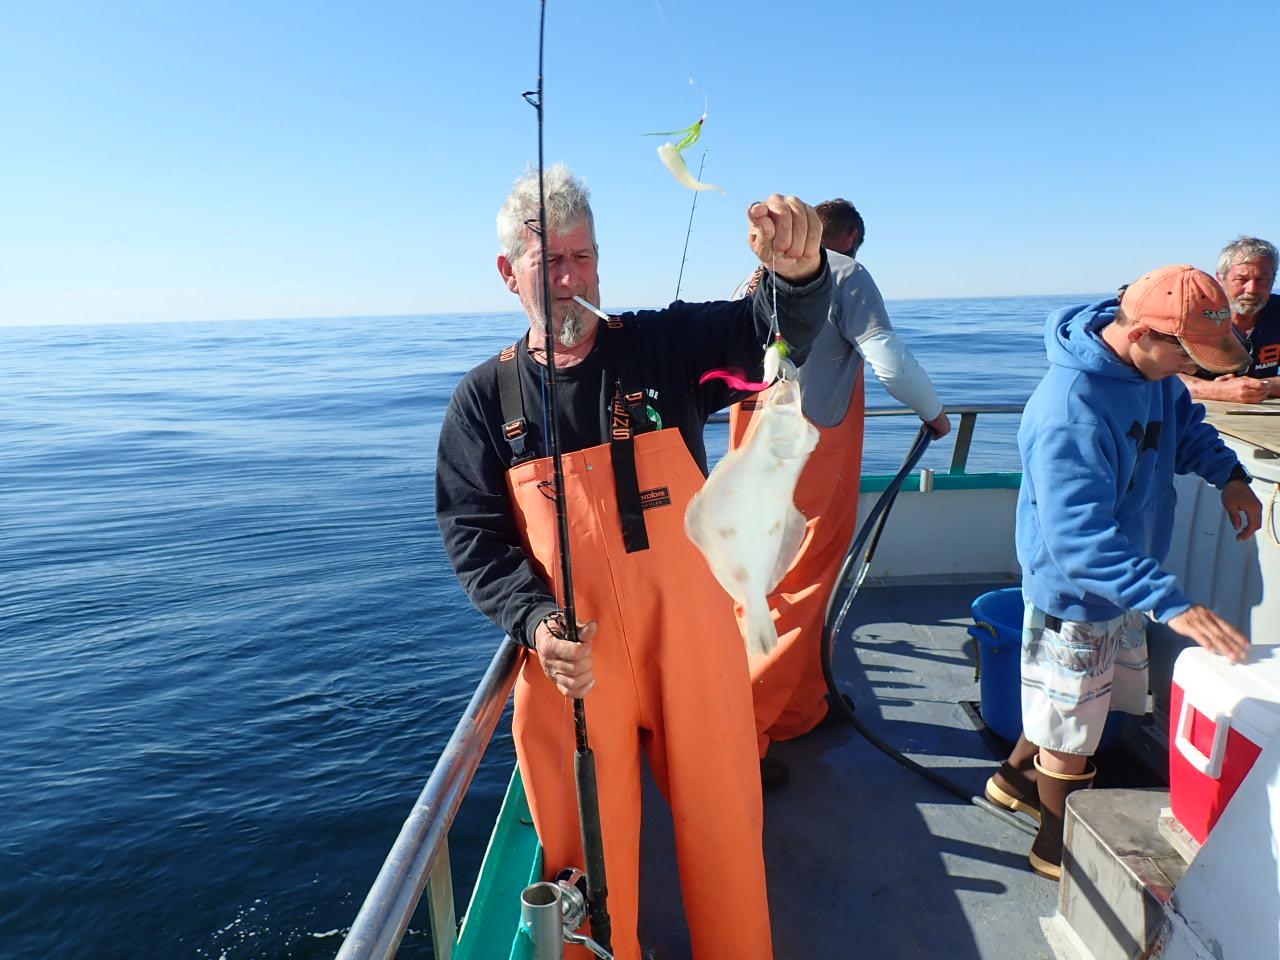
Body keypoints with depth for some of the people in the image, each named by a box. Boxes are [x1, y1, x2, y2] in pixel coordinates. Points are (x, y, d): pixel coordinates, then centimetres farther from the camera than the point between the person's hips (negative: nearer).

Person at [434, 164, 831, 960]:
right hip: (569, 659, 0)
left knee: (724, 826, 17)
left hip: (692, 642, 0)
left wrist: (797, 273, -36)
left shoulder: (666, 346, -1)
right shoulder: (486, 397, 1)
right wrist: (533, 619, -17)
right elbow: (472, 533, -1)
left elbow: (777, 330, -13)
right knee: (589, 851, 15)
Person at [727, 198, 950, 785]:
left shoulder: (759, 278, 14)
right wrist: (933, 413, 5)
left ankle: (802, 709, 31)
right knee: (798, 593, -2)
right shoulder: (845, 274, -3)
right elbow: (888, 358, -12)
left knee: (772, 580, 16)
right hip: (810, 453, -7)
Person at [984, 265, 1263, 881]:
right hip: (1074, 597, -9)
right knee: (1070, 735, 10)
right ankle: (1060, 849, 33)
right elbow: (1077, 538, -37)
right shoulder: (1071, 408, -33)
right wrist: (1171, 604, -41)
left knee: (1086, 707, 25)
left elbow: (1184, 424, 17)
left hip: (1122, 587, 9)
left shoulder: (1152, 370, -4)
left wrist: (1228, 473, 0)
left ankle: (1016, 777, 47)